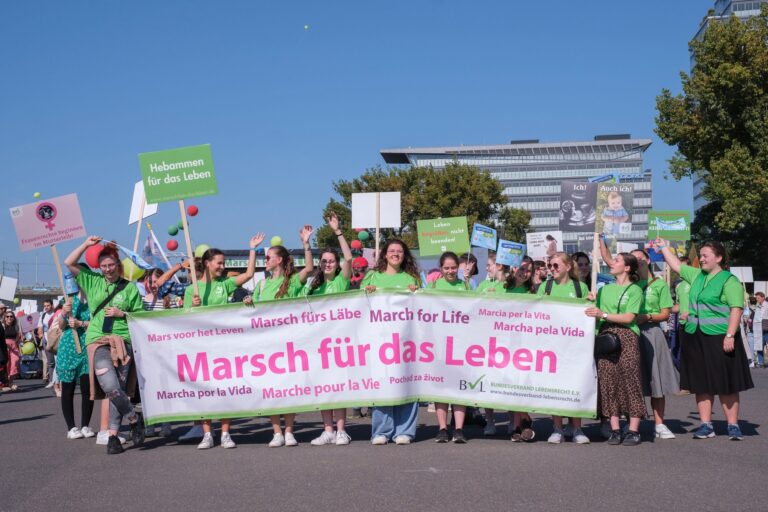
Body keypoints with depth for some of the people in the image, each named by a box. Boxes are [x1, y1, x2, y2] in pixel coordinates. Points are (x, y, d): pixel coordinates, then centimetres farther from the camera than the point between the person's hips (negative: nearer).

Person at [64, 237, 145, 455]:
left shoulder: (130, 287, 9)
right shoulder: (93, 281, 14)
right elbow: (69, 263, 13)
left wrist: (122, 313, -6)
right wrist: (87, 244, 7)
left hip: (123, 341, -1)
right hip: (98, 341, 1)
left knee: (119, 390, -5)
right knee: (110, 387, -17)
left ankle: (113, 435, 7)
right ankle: (134, 417, 4)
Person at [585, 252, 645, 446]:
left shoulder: (634, 290, 3)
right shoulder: (605, 289, 19)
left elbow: (629, 317, -7)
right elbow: (596, 312, 18)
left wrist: (603, 314, -13)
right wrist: (593, 301, 2)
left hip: (626, 337, -5)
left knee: (629, 379, -7)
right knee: (608, 381, 0)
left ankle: (633, 431, -4)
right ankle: (614, 430, 4)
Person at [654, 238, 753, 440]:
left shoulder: (729, 280, -7)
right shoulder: (696, 275, 15)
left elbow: (736, 309, -13)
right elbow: (676, 265, 27)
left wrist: (730, 335, -20)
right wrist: (663, 247, 26)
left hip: (719, 340, -7)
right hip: (695, 339, 7)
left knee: (726, 385, -1)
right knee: (701, 385, 8)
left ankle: (733, 425, 6)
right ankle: (706, 425, 13)